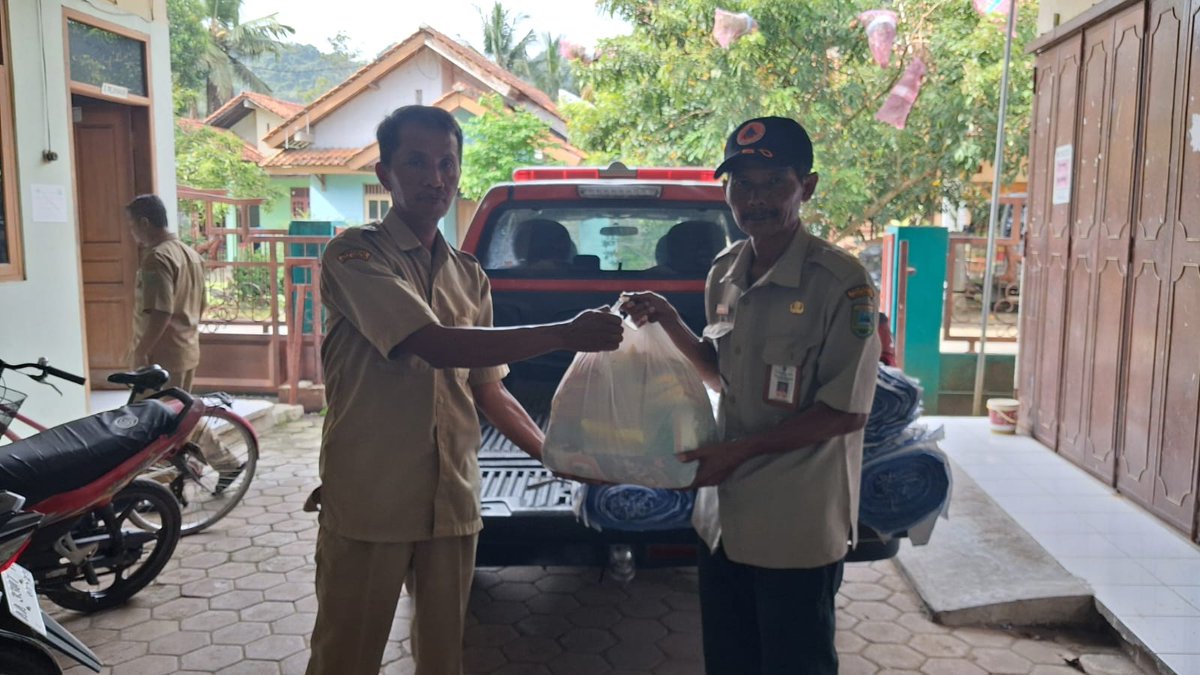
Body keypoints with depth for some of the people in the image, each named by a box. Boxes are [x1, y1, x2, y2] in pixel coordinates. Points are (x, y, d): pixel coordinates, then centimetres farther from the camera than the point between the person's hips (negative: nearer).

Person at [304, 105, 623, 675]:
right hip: (369, 501, -5)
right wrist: (564, 334, -22)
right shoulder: (354, 255, -9)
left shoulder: (469, 276, 11)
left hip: (451, 502, 6)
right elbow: (437, 346, -22)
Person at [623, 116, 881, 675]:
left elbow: (846, 411, -16)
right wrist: (671, 325, 1)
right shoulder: (723, 273, 5)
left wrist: (739, 451, -16)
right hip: (723, 513, 7)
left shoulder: (842, 283, -17)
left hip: (797, 529, -7)